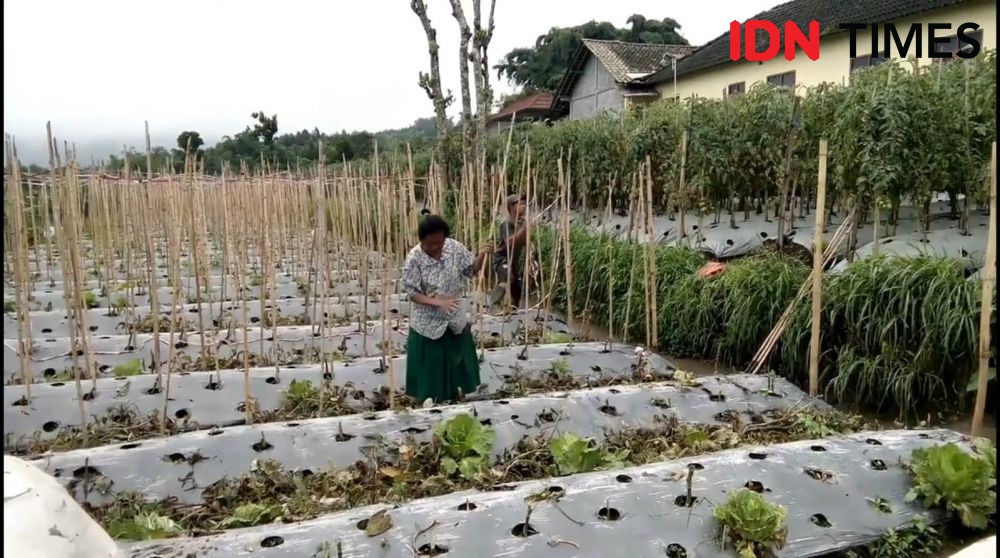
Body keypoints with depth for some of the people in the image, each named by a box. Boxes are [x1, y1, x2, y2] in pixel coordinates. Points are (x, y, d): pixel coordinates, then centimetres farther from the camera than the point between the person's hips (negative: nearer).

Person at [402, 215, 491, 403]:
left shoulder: (454, 247, -10)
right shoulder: (414, 258, -20)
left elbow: (472, 270, 0)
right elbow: (412, 293, -17)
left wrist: (481, 255, -20)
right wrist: (438, 302, -30)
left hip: (455, 318, 4)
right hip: (428, 323, -4)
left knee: (457, 362, 17)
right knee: (430, 368, 9)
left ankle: (455, 399, 37)